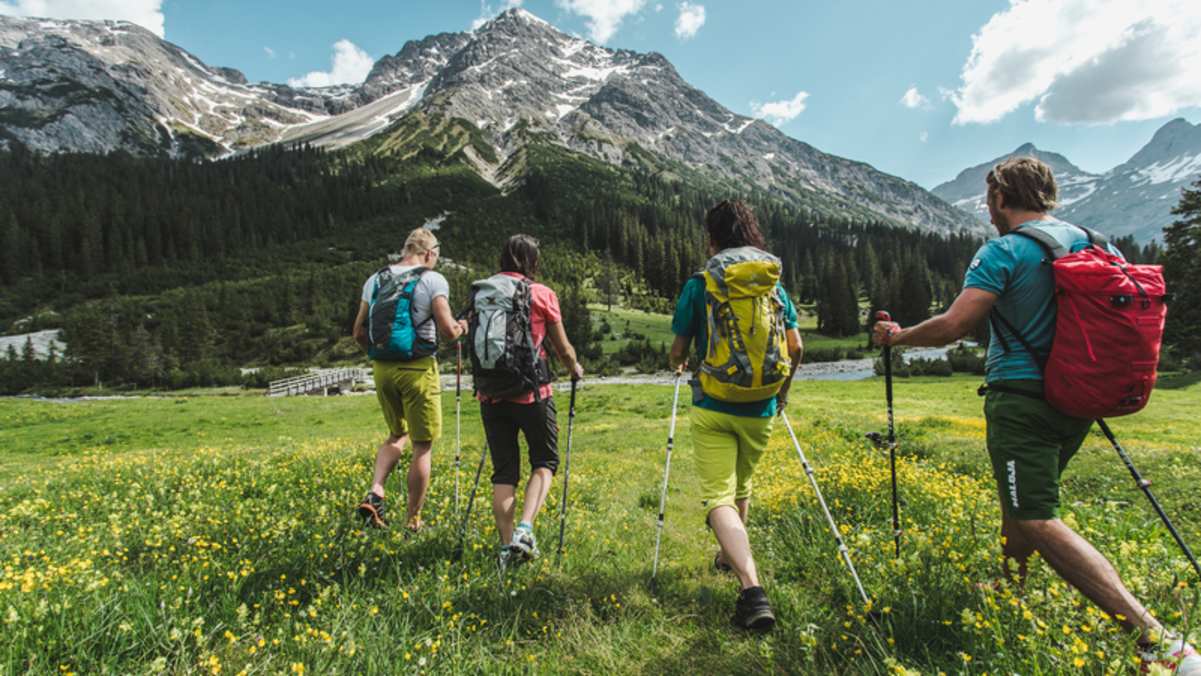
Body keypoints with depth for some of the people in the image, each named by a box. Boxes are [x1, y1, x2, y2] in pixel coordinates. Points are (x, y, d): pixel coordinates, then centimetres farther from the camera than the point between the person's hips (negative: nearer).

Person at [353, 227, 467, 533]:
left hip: (382, 369, 5)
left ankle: (375, 493, 6)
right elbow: (448, 331, -13)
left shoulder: (375, 280, 10)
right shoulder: (433, 280, -6)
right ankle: (412, 521, 16)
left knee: (397, 434, 25)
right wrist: (461, 328, 8)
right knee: (422, 447, 7)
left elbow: (359, 333, 10)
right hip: (418, 370, -5)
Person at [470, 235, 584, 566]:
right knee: (544, 461, 14)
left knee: (503, 471, 12)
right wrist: (575, 370, 24)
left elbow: (476, 342, 14)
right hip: (532, 393, -3)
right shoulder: (541, 294, -4)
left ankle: (507, 545, 12)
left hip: (491, 395, 3)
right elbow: (563, 349, 3)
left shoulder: (479, 293, 5)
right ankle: (525, 528, -3)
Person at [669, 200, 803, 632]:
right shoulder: (774, 283, 4)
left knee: (719, 497, -3)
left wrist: (678, 366, 20)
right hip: (761, 408, 5)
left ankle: (752, 589, -19)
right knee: (741, 486, 25)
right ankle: (728, 557, 45)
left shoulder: (698, 284, -6)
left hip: (713, 407, -4)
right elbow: (796, 347, 5)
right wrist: (783, 390, 21)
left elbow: (678, 348, -4)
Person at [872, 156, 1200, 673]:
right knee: (1021, 503, 24)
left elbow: (954, 325, -20)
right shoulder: (1093, 243, 12)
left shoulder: (1004, 252, -13)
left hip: (1022, 398, -9)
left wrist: (898, 336, -4)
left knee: (1038, 521, -7)